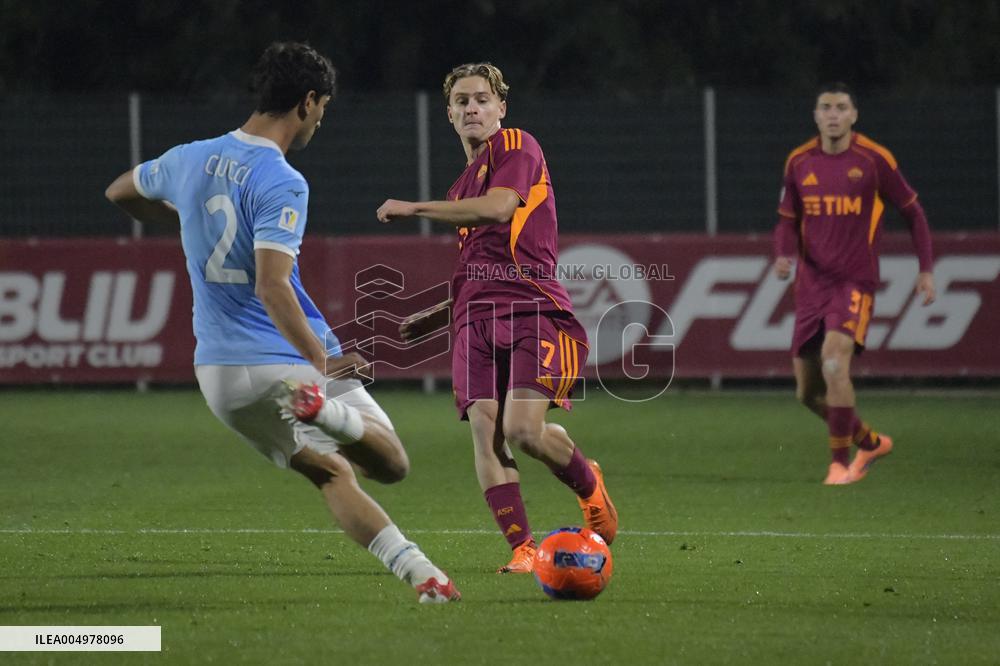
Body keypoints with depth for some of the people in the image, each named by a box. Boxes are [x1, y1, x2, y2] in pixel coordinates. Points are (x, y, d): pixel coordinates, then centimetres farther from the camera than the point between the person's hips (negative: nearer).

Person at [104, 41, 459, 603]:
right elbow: (272, 287, -28)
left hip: (218, 372, 7)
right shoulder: (281, 184, -17)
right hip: (290, 361, -7)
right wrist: (321, 362, -26)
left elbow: (121, 193, 27)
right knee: (392, 466, 4)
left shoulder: (190, 160, 6)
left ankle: (418, 571, -3)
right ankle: (326, 408, -27)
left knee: (332, 473, 16)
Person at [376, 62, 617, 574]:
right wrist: (434, 316, 25)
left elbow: (499, 207, -16)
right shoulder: (462, 187, 27)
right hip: (476, 317, 7)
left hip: (532, 310, -7)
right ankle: (522, 548, -11)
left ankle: (588, 484, 12)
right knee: (484, 429, -12)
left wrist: (415, 208, -10)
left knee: (524, 429, -19)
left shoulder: (516, 146, 3)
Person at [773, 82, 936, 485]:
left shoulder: (874, 160, -4)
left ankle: (841, 463, -16)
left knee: (834, 361, -27)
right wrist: (784, 255, -6)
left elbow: (912, 211, 6)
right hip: (811, 283, 5)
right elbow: (788, 220, 15)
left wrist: (926, 270, 4)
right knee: (807, 391, 5)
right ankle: (870, 442, 29)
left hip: (855, 282, -5)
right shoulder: (799, 163, 6)